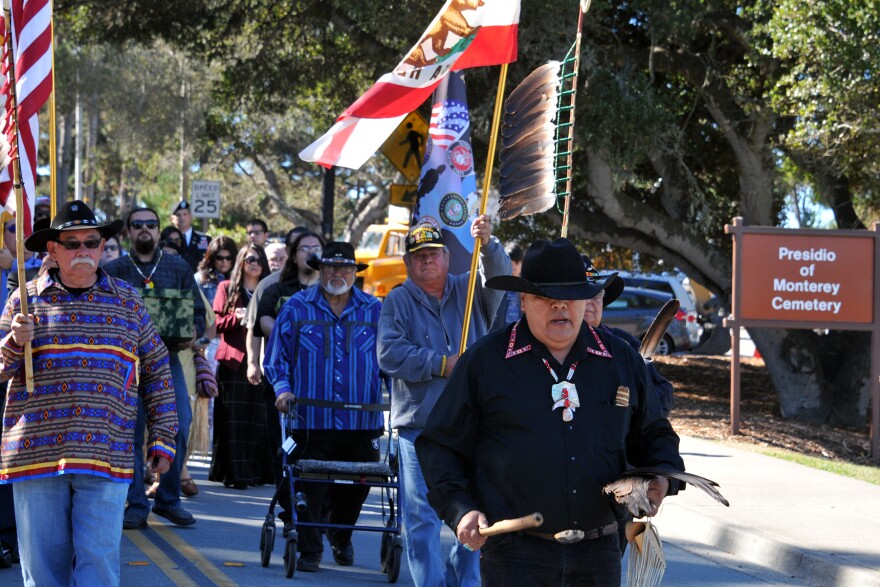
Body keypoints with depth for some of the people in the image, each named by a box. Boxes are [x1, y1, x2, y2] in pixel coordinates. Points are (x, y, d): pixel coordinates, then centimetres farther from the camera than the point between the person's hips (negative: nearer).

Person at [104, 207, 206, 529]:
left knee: (180, 426, -6)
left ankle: (169, 499, 9)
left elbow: (198, 312, 10)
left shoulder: (178, 267, 12)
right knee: (130, 431, -4)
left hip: (168, 357, 1)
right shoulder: (113, 270, 7)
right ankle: (136, 505, 4)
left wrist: (192, 333, -10)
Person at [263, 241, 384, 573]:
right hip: (311, 419, -2)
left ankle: (341, 539, 35)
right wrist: (282, 388, -6)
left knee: (356, 488, 11)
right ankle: (309, 550, 8)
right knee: (309, 486, -3)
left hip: (362, 422, 2)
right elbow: (276, 358, 9)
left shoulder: (375, 311, 8)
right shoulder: (296, 308, 5)